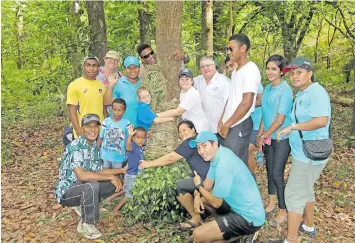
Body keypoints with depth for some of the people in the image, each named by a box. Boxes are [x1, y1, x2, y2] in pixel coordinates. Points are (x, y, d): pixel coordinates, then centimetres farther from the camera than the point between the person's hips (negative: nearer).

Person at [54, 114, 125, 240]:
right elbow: (81, 175, -34)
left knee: (113, 184, 0)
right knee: (93, 186, -34)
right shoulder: (75, 147, -24)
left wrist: (122, 170, 2)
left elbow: (98, 172, 9)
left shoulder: (94, 147, 3)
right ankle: (88, 224, -12)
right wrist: (111, 177, -30)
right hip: (66, 191, -8)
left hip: (84, 187, 8)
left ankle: (83, 205, 8)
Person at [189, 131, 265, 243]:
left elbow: (216, 203, -19)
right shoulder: (217, 154, 2)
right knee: (201, 197, 18)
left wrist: (198, 186, -4)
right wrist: (197, 195, -8)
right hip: (240, 205, 10)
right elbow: (208, 184, 12)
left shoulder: (223, 166, -28)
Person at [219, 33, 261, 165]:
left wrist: (227, 125, -16)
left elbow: (247, 103, -20)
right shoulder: (236, 70, 14)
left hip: (240, 126, -8)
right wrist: (222, 120, 12)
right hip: (230, 125, 8)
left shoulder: (250, 70, -14)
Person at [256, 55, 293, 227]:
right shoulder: (267, 88, 5)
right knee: (270, 171, 16)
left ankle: (283, 211, 15)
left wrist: (263, 135, -11)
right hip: (268, 137, 7)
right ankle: (271, 203, 34)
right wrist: (260, 135, 5)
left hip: (282, 138, -7)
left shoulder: (285, 90, -17)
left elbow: (280, 119, -19)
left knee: (277, 174, -2)